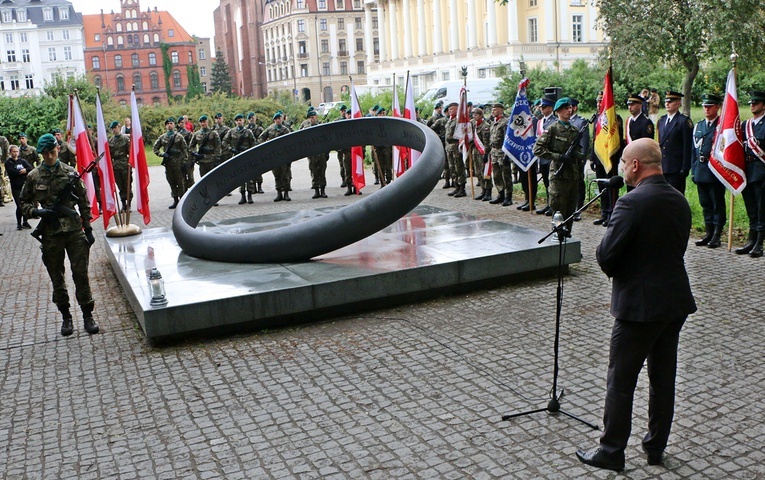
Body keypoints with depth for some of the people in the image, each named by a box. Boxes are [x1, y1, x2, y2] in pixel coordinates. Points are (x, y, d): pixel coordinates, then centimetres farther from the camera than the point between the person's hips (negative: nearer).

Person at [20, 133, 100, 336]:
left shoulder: (71, 173, 2)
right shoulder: (33, 177, 3)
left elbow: (84, 203, 5)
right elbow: (24, 203, 10)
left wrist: (88, 229, 2)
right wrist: (38, 212, -11)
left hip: (74, 230, -1)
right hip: (50, 234, 1)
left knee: (81, 274, -1)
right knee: (57, 278, 9)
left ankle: (87, 315, 10)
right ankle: (66, 316, 21)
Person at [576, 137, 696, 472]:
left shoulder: (631, 203, -19)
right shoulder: (680, 201, 6)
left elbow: (605, 256, -20)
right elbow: (678, 248, 14)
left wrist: (614, 270, 1)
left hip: (639, 305, -8)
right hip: (676, 301, 8)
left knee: (621, 381, 4)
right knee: (663, 378, 17)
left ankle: (612, 452, 15)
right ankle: (656, 447, 30)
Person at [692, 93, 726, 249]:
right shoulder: (698, 126, 15)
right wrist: (693, 170, 11)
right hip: (701, 170, 6)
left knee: (718, 204, 1)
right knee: (705, 204, 11)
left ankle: (717, 237, 5)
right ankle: (709, 234, 19)